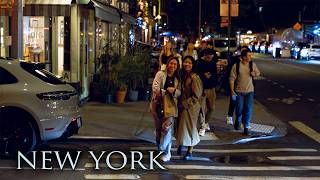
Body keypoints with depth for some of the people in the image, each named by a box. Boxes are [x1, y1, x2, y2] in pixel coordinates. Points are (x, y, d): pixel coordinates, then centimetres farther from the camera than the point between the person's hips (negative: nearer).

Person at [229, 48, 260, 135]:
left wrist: (254, 73, -10)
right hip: (239, 91, -2)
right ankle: (238, 120, 38)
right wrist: (232, 91, -11)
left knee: (248, 109, 0)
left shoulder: (252, 64, -2)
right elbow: (232, 78, -8)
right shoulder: (236, 66, -12)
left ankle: (246, 127, 11)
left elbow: (258, 73, 14)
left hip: (249, 91, 2)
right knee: (239, 109, 7)